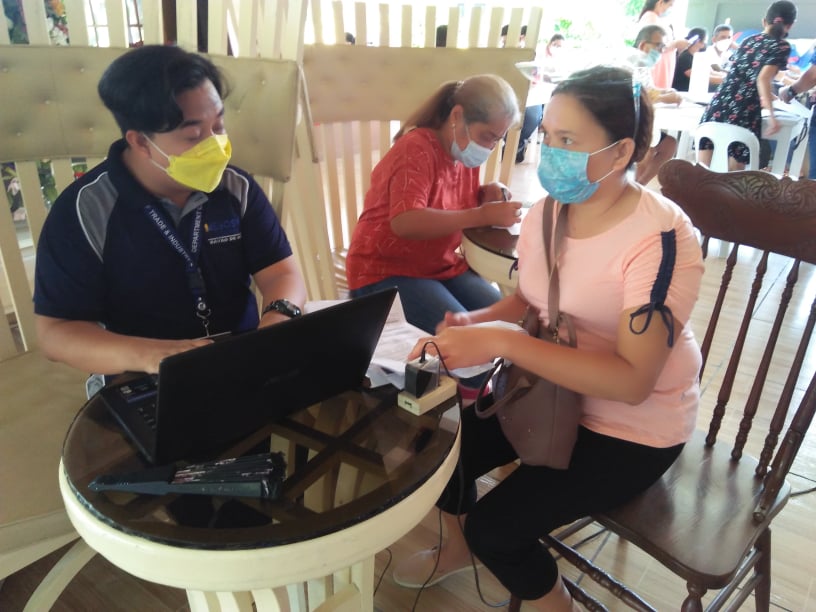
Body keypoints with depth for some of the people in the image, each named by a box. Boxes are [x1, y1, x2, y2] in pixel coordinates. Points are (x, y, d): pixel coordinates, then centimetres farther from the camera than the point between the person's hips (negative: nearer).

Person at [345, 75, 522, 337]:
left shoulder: (465, 152, 5)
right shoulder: (417, 149, -20)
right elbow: (405, 223, -35)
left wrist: (486, 193, -4)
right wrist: (484, 215, -34)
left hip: (444, 267, 8)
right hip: (386, 272, -7)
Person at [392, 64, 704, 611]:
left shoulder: (660, 238, -26)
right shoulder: (546, 212, -5)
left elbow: (632, 382, -32)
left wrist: (500, 341, -38)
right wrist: (473, 322, -13)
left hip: (633, 429, -6)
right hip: (552, 391, 6)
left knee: (495, 527, -12)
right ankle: (458, 548, 34)